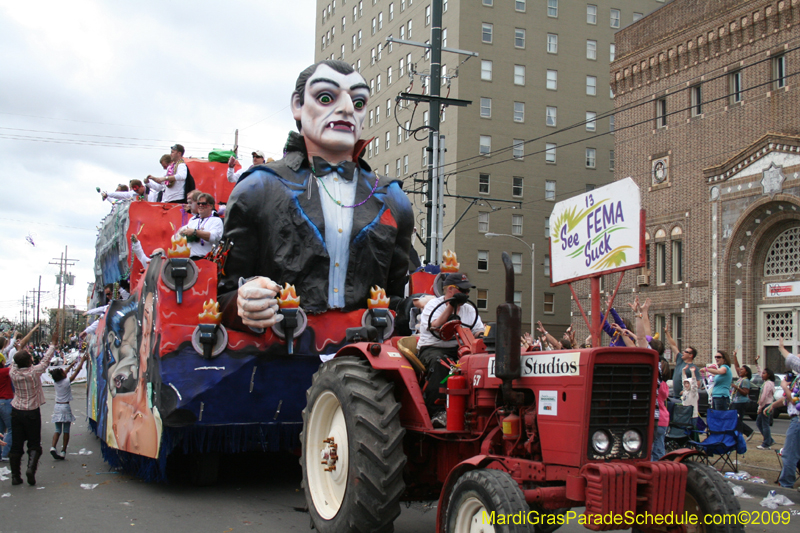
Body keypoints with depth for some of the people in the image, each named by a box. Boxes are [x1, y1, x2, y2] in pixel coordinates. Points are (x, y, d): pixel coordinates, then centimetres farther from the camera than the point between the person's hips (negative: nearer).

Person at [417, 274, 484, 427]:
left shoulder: (469, 309, 20)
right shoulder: (433, 305, 4)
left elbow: (479, 331, 11)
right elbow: (436, 327, -14)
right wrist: (451, 305, -11)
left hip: (459, 351, 4)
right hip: (432, 348, -4)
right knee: (440, 363, -39)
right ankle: (437, 411, -36)